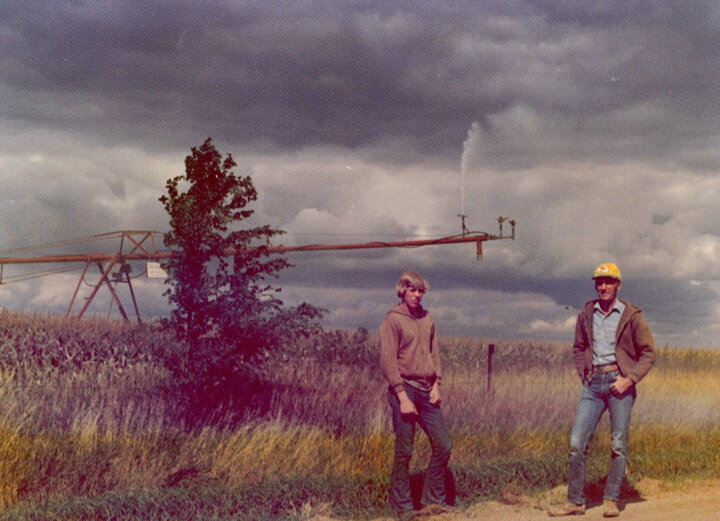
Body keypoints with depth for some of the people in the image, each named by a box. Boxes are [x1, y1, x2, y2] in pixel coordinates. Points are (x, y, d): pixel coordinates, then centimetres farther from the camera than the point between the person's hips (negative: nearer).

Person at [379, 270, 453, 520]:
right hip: (404, 390, -6)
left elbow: (434, 352, 16)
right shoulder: (392, 321, -6)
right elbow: (388, 361, -10)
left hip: (427, 391, 6)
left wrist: (436, 385, 2)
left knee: (443, 446, 3)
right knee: (404, 452, -2)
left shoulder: (427, 318, 14)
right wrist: (403, 397, -16)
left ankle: (434, 500, 17)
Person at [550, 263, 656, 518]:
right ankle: (575, 501, 3)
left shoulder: (631, 315, 0)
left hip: (619, 381, -3)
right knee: (577, 442, -4)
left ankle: (611, 500, 9)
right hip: (593, 382, 3)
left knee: (618, 444, -1)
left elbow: (648, 353, 2)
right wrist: (583, 375, 10)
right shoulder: (587, 313, 11)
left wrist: (630, 379, -9)